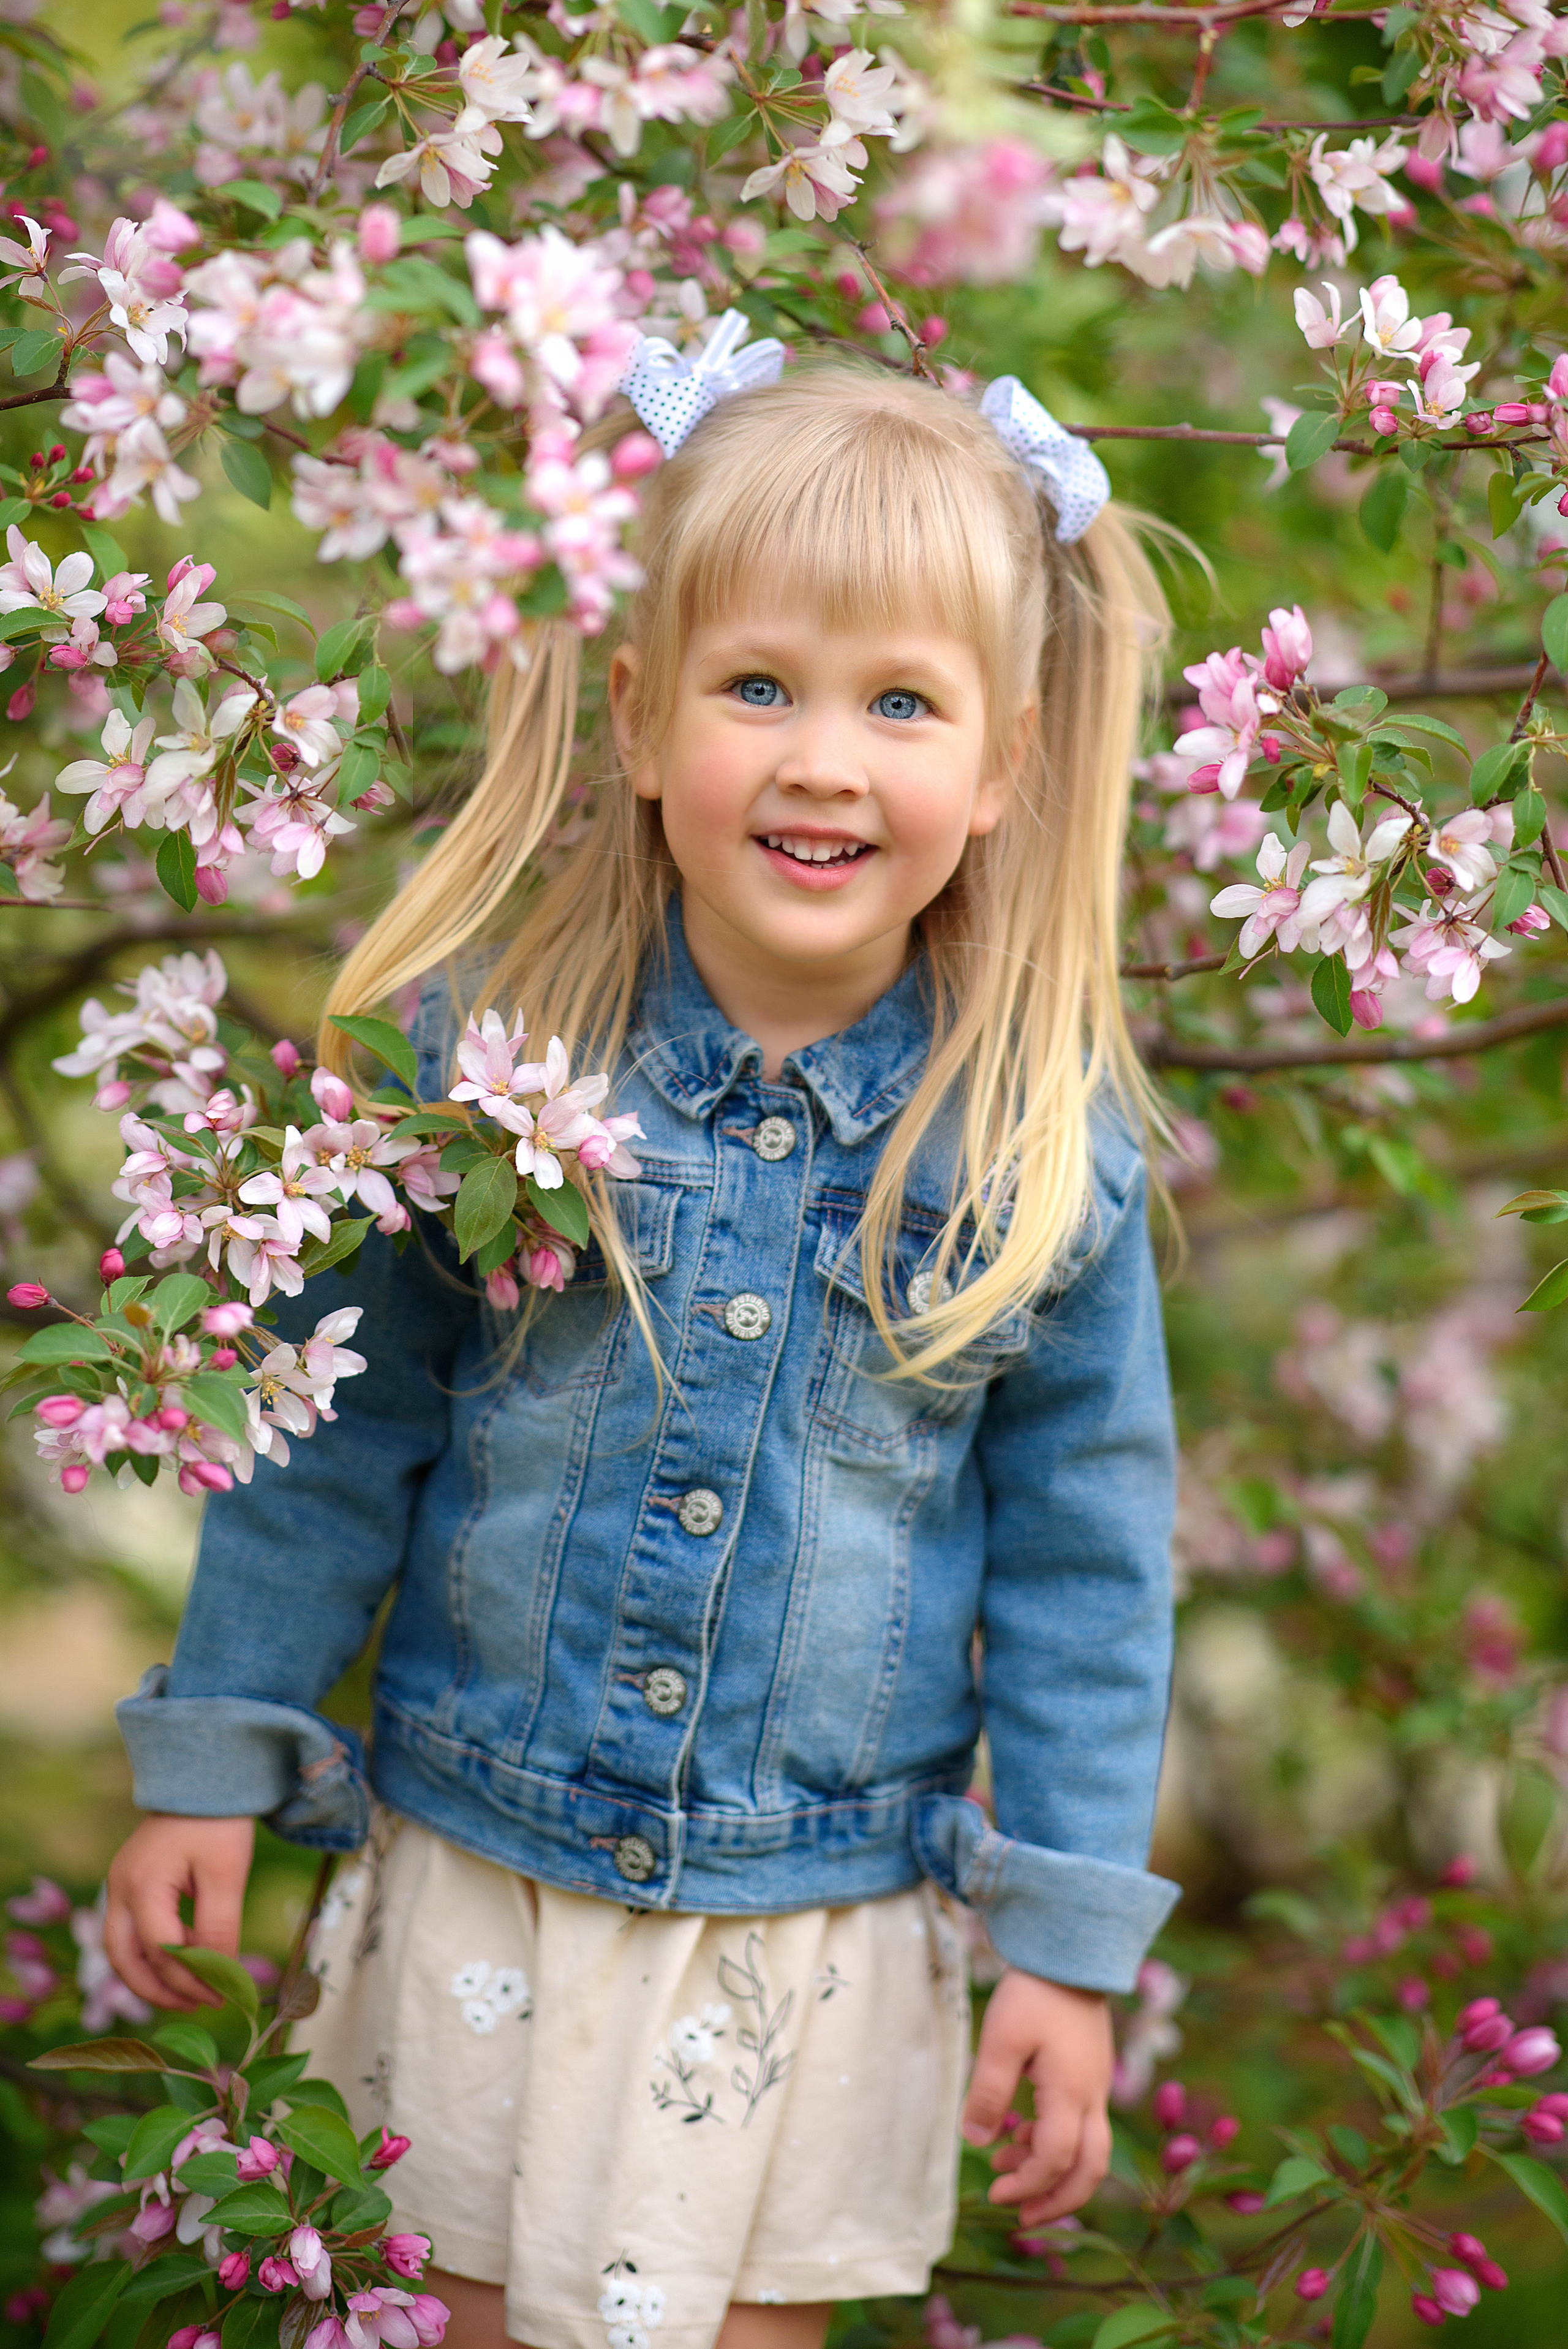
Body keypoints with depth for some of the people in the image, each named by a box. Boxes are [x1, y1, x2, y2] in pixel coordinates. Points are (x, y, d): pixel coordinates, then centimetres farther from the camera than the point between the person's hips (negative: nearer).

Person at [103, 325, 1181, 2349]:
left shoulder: (1039, 1146, -11)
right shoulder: (483, 1047, -10)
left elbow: (1081, 1557, -3)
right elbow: (342, 1426, 1)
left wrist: (1068, 1945, -2)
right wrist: (213, 1754, 4)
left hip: (818, 1926, -1)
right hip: (483, 1867, 1)